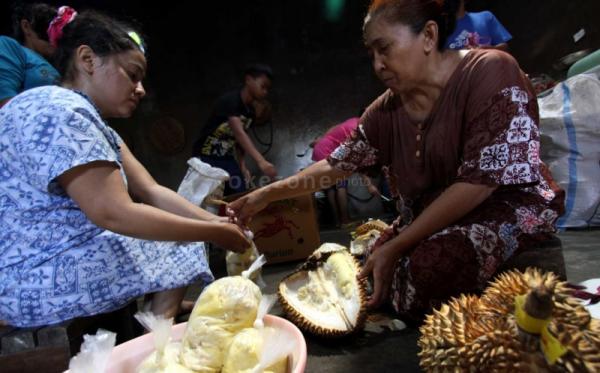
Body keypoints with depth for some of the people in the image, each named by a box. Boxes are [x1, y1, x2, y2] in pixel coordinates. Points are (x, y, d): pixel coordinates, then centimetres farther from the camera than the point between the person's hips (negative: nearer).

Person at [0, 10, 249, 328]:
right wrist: (213, 233, -22)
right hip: (36, 275, -10)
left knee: (180, 230, 11)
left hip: (62, 258, 10)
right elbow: (114, 214, -28)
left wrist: (214, 222, -11)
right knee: (178, 249, -7)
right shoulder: (59, 112, -21)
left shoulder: (96, 125, 13)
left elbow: (151, 192, 3)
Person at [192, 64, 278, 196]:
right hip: (206, 157, -7)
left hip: (227, 159, 8)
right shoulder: (230, 100, -21)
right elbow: (239, 133, -36)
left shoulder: (250, 112, 5)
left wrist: (242, 165, -5)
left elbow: (238, 139, 10)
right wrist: (261, 161, -47)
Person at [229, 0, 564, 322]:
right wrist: (266, 195, 1)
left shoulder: (490, 72, -19)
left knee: (432, 265, -32)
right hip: (431, 221, 6)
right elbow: (338, 164, 5)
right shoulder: (387, 110, -2)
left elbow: (479, 182, -24)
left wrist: (396, 246, -24)